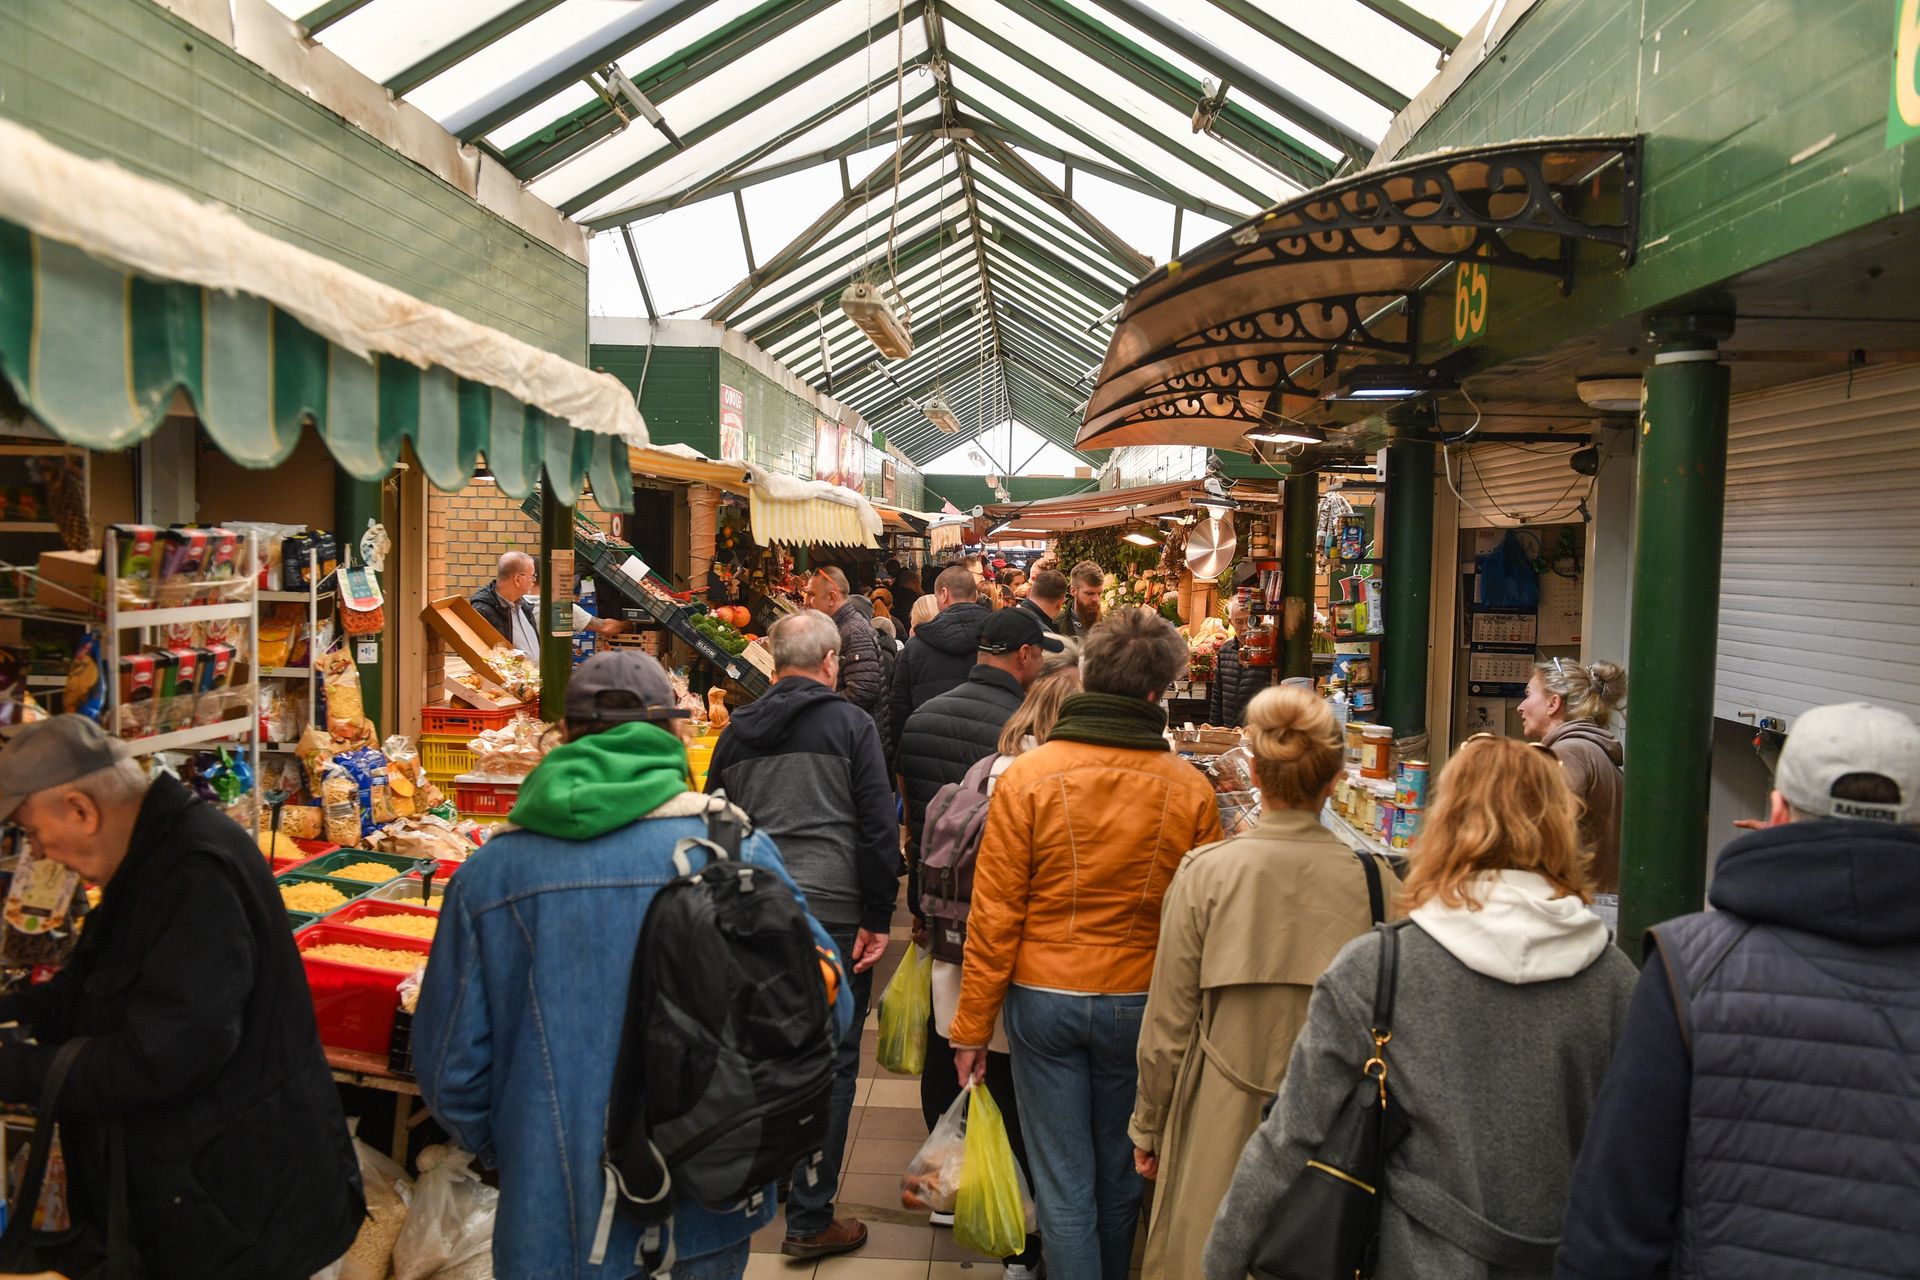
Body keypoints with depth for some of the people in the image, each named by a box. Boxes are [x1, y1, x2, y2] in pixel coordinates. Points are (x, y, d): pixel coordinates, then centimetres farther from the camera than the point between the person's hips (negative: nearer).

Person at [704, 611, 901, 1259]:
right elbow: (879, 829, -10)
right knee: (829, 1063, 3)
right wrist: (877, 920, -5)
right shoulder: (851, 724, -5)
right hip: (833, 912, -5)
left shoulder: (737, 730, 9)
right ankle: (810, 1219, 8)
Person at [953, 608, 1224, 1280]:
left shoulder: (1027, 777, -13)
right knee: (1120, 1170, 22)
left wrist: (972, 1025, -2)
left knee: (1063, 1180, 10)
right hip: (1141, 1005, 2)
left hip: (1044, 999, -2)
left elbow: (993, 915, -11)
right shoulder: (1191, 789, -10)